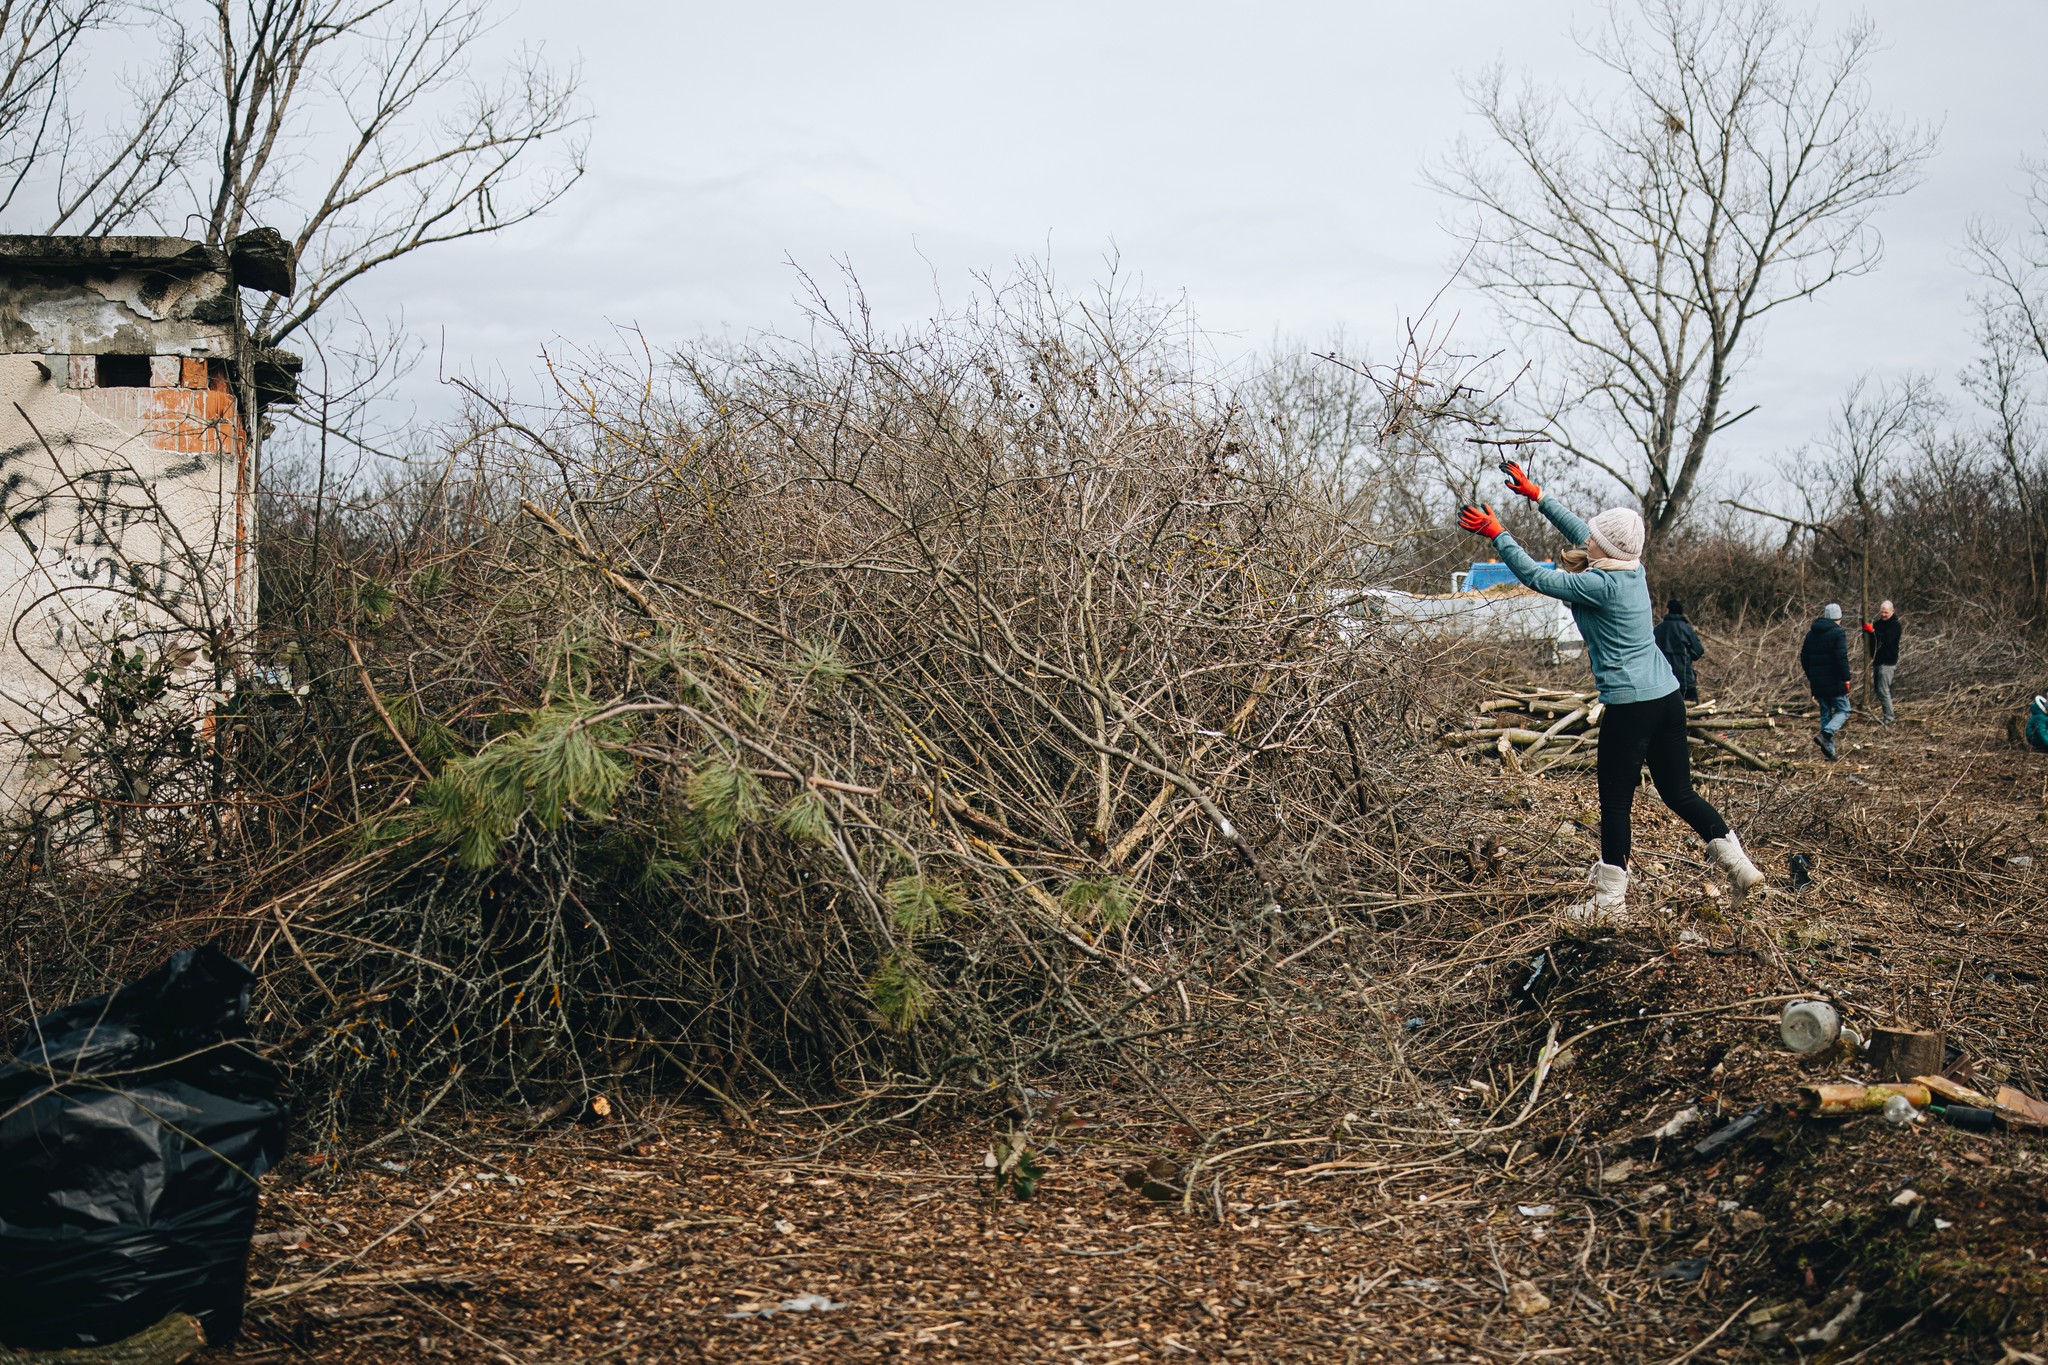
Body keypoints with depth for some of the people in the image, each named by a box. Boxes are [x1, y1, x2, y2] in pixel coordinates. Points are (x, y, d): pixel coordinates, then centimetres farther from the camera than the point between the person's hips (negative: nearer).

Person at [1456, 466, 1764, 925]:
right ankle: (1739, 864, 13)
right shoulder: (1633, 570, 8)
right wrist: (1536, 496, 26)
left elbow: (1536, 576, -11)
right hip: (1668, 697, 8)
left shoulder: (1600, 585, -16)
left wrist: (1496, 533, -2)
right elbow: (1579, 532, 20)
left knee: (1615, 801, 2)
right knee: (1678, 792, 17)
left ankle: (1609, 903, 9)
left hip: (1630, 706, -8)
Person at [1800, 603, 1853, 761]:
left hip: (1818, 683, 6)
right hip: (1834, 682, -6)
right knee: (1843, 711, 5)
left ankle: (1830, 751, 9)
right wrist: (1846, 679, -14)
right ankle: (1825, 734, -20)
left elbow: (1804, 656, 15)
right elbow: (1841, 657, -19)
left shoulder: (1811, 633, 11)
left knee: (1825, 713, 12)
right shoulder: (1837, 633, -11)